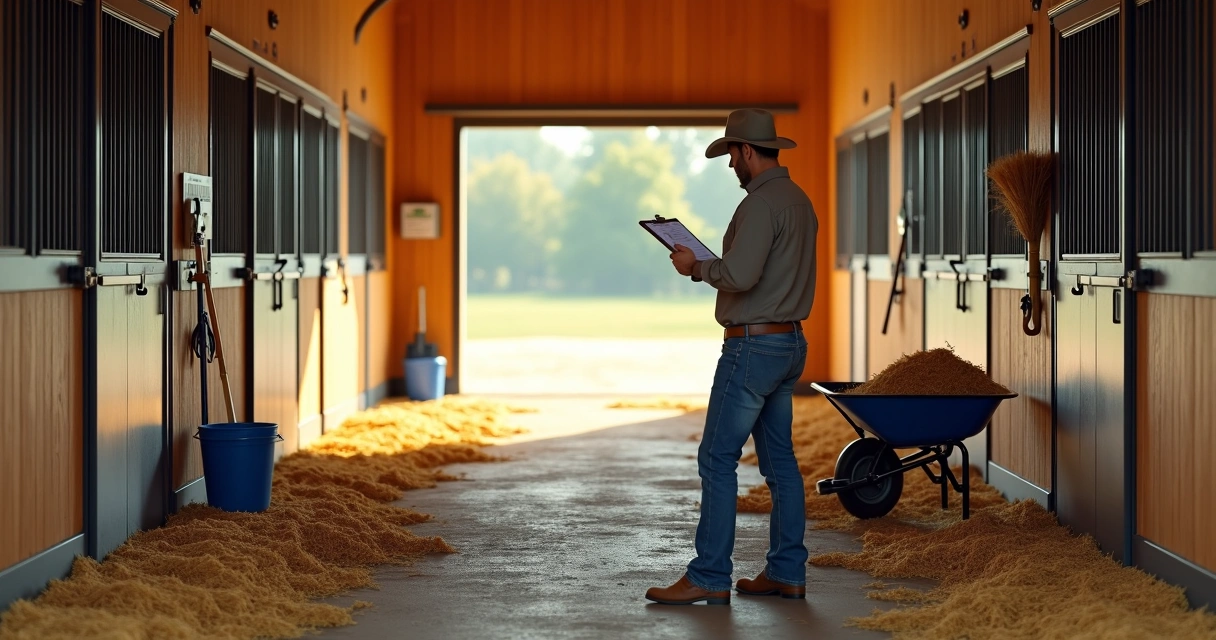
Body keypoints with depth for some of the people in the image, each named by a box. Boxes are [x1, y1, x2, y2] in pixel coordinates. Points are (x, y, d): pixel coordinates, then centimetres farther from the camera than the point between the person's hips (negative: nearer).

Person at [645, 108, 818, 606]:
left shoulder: (761, 203, -17)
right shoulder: (800, 200, 15)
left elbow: (740, 274, -27)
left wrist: (697, 266, -10)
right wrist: (714, 266, 15)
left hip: (754, 345, -10)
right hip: (790, 342, 10)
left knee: (717, 459, -7)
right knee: (779, 459, 12)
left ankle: (709, 577, -6)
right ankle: (786, 573, 14)